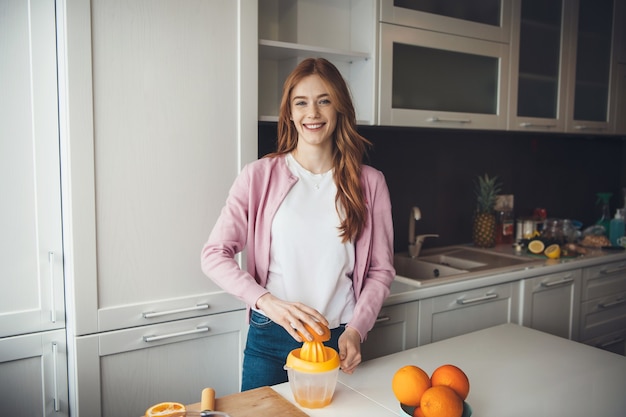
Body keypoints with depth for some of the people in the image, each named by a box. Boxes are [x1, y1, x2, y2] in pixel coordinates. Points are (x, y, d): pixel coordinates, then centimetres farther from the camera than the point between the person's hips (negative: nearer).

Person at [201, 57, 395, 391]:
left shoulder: (369, 183, -1)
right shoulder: (259, 176, -4)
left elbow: (381, 270, 3)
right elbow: (215, 254, -9)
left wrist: (355, 330, -9)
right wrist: (268, 301, -23)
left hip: (338, 340, 1)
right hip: (270, 337, -1)